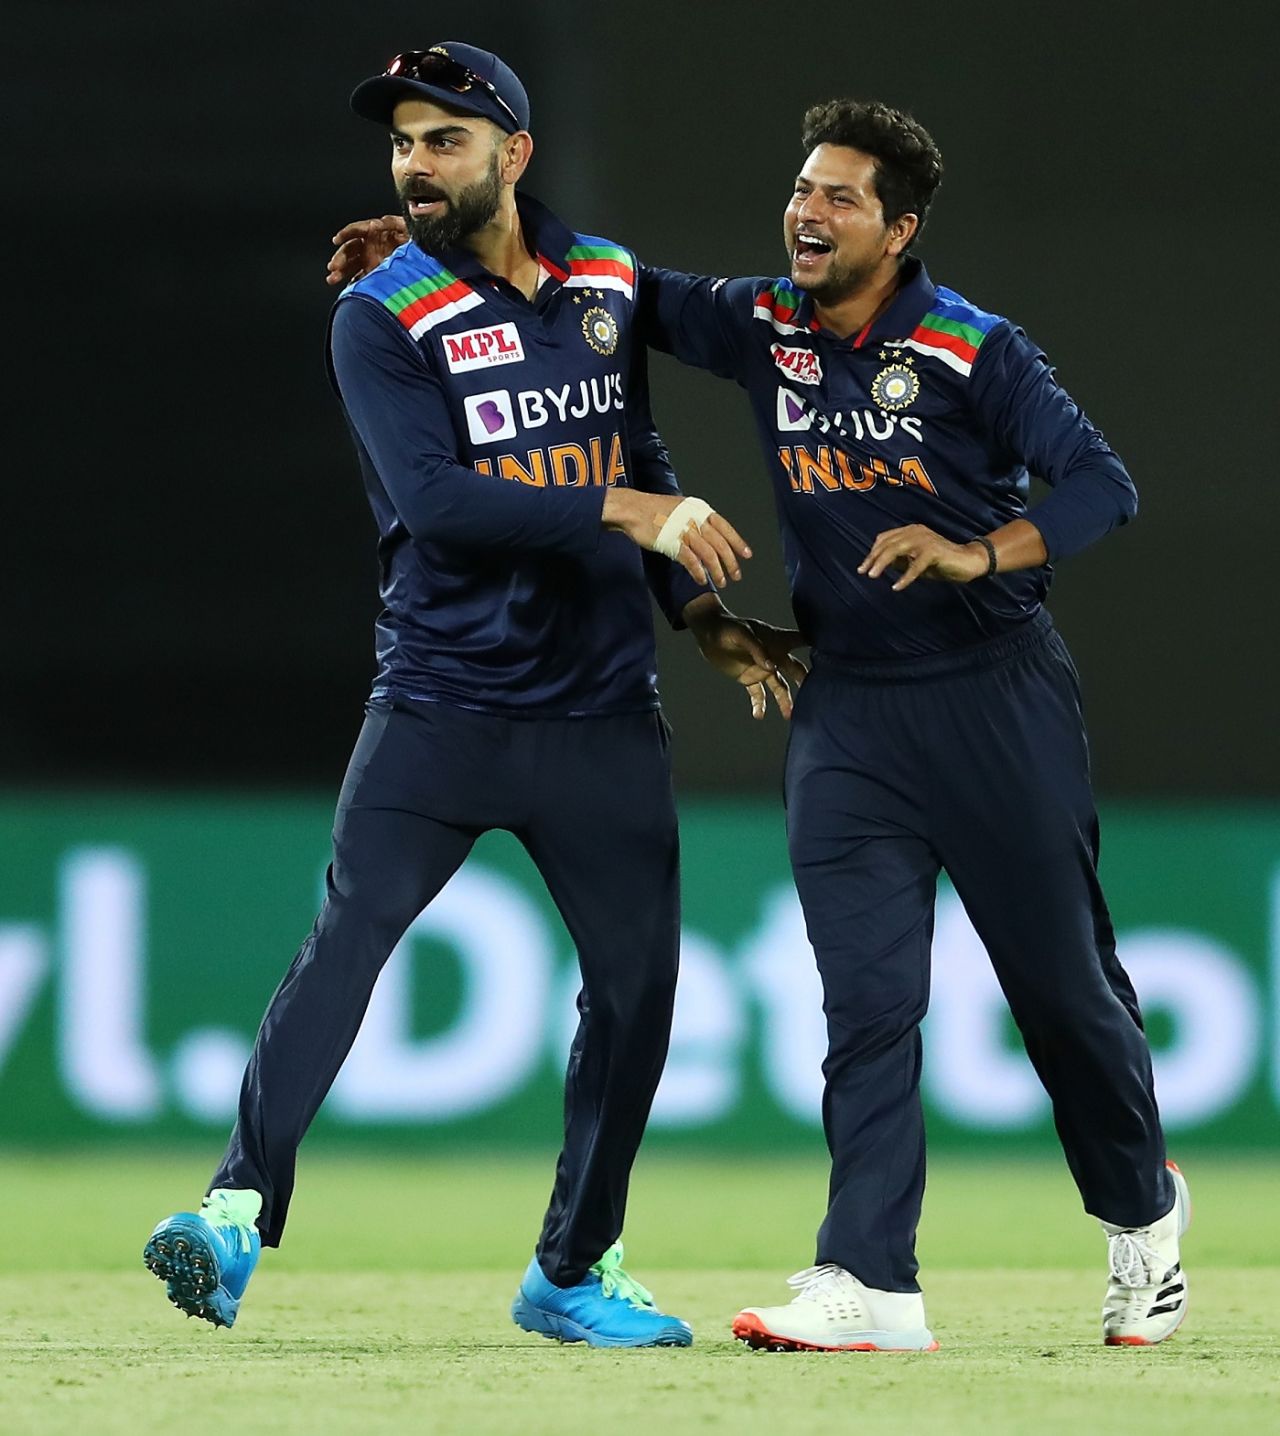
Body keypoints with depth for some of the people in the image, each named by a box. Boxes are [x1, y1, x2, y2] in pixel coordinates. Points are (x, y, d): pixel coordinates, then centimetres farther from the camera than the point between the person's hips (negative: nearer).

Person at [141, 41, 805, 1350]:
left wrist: (700, 611, 10)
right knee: (347, 938, -18)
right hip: (440, 703, -4)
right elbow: (434, 500, -21)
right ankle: (238, 1214, -21)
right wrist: (628, 512, -26)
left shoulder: (609, 284, 8)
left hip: (600, 715, 4)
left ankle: (572, 1270, 18)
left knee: (637, 975, 5)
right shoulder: (381, 320, -8)